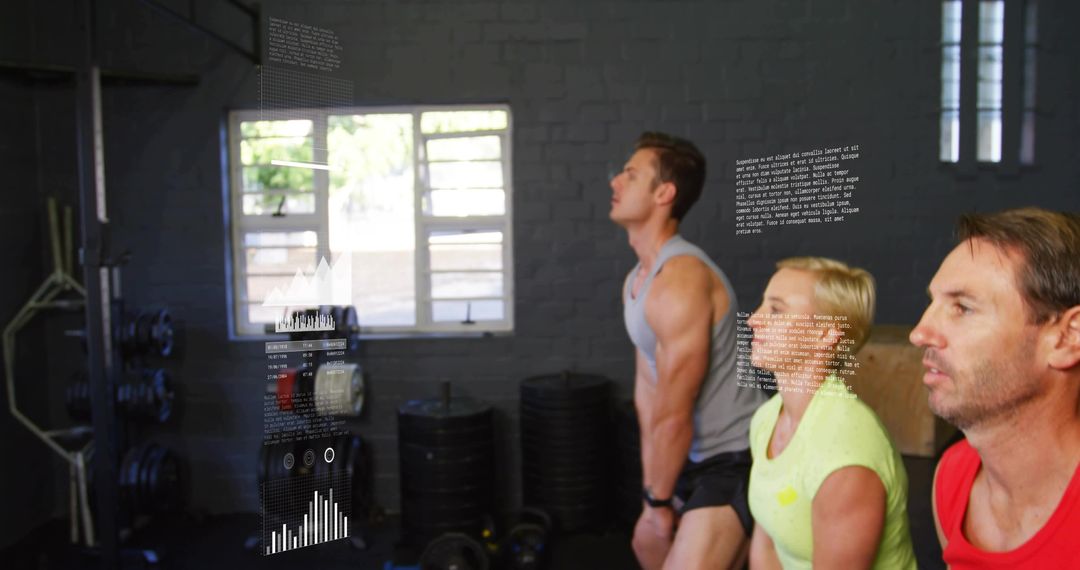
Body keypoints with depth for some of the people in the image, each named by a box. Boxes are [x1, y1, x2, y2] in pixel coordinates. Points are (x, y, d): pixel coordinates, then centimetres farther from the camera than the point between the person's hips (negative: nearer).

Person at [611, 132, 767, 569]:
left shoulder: (680, 281, -26)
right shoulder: (636, 279, 7)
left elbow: (674, 415, -23)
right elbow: (648, 388, 10)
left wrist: (659, 500, -11)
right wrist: (650, 484, 10)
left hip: (738, 455, -11)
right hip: (699, 453, 11)